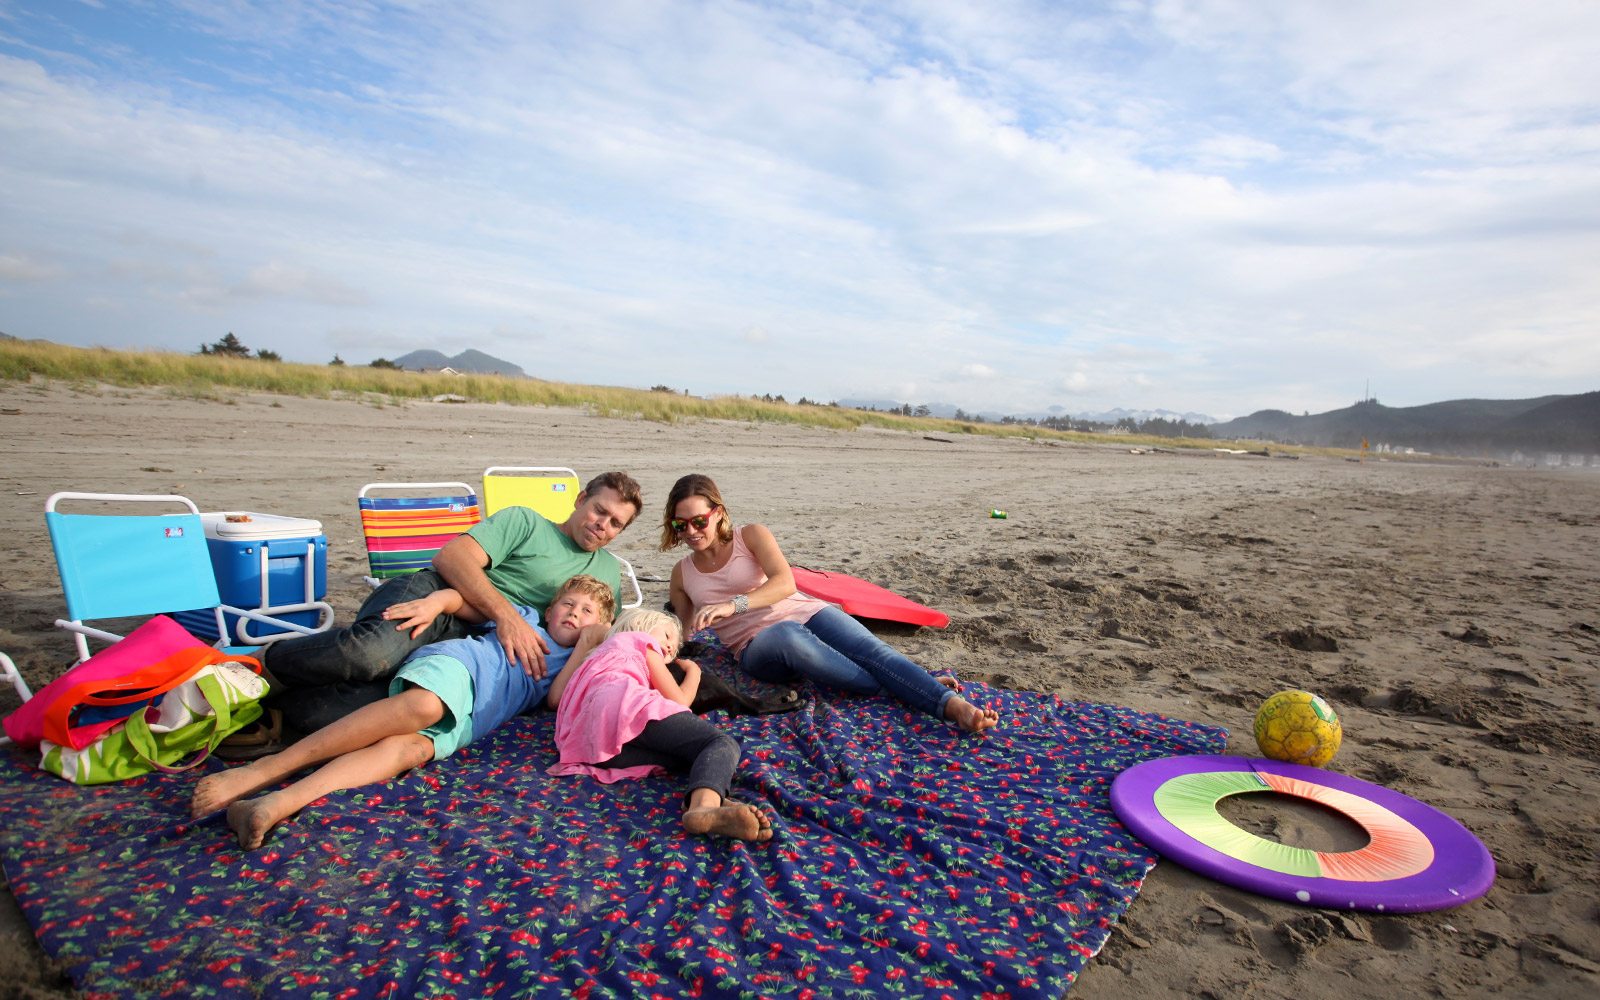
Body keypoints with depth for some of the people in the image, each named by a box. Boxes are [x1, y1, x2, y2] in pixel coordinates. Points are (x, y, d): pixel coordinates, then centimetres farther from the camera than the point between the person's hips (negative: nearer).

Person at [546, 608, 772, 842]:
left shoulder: (598, 654, 47)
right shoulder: (641, 638, 27)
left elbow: (555, 698, 34)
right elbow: (679, 701, 19)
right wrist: (693, 671, 41)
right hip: (627, 705, -6)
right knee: (723, 744, -13)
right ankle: (704, 804, -49)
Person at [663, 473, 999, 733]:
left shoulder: (751, 535, 2)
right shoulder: (682, 573, 12)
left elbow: (785, 582, -16)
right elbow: (684, 632, 23)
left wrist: (732, 605, -30)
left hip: (805, 613, 1)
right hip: (758, 646, 0)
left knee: (874, 651, -27)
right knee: (787, 635, -38)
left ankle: (954, 706, -42)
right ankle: (901, 695, -34)